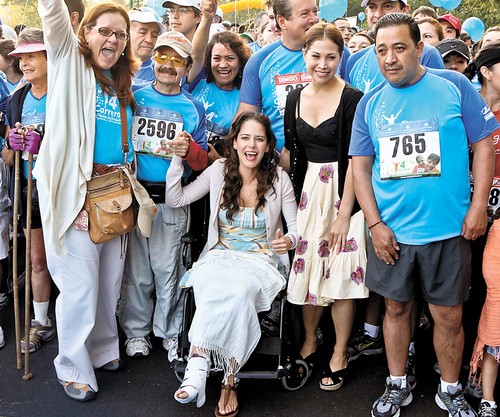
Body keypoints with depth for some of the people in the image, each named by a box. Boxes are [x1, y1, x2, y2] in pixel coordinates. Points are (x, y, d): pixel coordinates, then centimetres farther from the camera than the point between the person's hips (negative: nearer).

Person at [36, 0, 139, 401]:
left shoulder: (124, 83, 16)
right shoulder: (69, 60, 2)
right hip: (75, 189, -5)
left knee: (110, 281, 13)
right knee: (80, 284, -2)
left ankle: (103, 350, 32)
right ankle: (74, 369, 15)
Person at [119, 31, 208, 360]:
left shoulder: (193, 108, 5)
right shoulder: (134, 97, 6)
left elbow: (202, 162, 5)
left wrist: (189, 150, -16)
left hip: (173, 200, 0)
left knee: (168, 269, 6)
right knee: (136, 269, 7)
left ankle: (169, 331, 23)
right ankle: (136, 330, 24)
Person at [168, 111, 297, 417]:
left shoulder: (279, 178, 0)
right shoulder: (219, 170, 4)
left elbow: (295, 226, 4)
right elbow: (175, 200, 5)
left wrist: (290, 240, -19)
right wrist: (178, 158, -4)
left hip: (261, 261, -1)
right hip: (220, 257, 1)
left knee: (239, 290, -37)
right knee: (213, 285, -36)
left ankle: (198, 360, -21)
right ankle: (230, 380, -31)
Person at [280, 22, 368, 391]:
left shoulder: (353, 99, -10)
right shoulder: (295, 97, 7)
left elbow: (354, 160, -13)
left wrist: (343, 214, -15)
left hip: (342, 192, -5)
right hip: (307, 190, 5)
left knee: (341, 271, 0)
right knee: (306, 267, 9)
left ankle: (340, 355, 17)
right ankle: (310, 340, 30)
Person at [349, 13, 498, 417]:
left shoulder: (454, 87, -3)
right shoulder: (370, 104, 4)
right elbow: (360, 166, 5)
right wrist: (375, 224, -3)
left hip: (448, 229, -2)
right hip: (391, 231, 2)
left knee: (449, 315, 8)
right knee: (397, 308, 14)